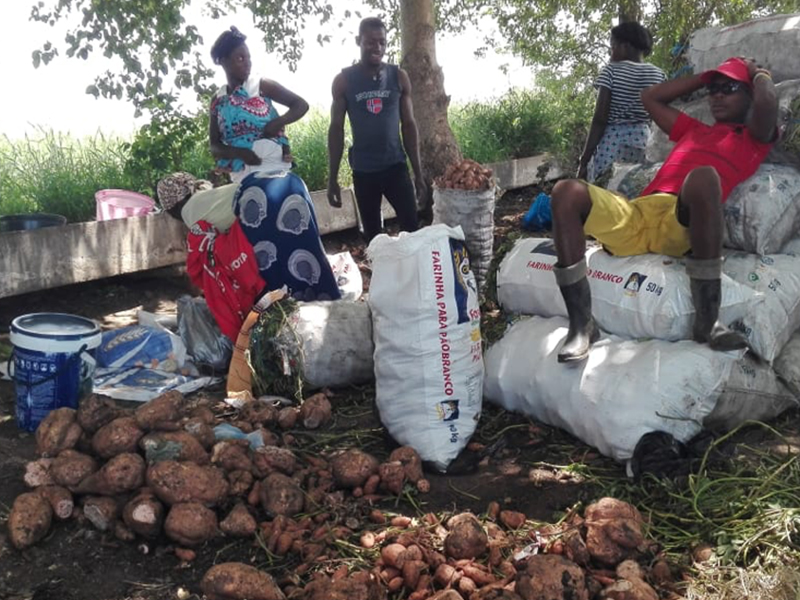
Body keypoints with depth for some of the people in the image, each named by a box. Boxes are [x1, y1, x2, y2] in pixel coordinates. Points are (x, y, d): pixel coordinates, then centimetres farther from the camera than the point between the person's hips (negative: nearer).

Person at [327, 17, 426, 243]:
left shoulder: (399, 77, 1)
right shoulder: (343, 80, -3)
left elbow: (408, 124, 5)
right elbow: (336, 129, 0)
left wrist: (418, 172, 2)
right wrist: (333, 178, -2)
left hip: (396, 166, 1)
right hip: (363, 170, 0)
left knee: (412, 228, -5)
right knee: (372, 235, 8)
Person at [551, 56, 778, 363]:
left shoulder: (754, 137, 22)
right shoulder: (694, 131, 39)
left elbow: (767, 103, 0)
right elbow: (651, 97, 47)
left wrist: (760, 73, 22)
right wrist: (706, 77, 45)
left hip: (682, 226, -5)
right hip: (635, 217, 5)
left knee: (704, 176, -38)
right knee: (567, 191, -19)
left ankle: (707, 320, -30)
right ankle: (581, 322, -25)